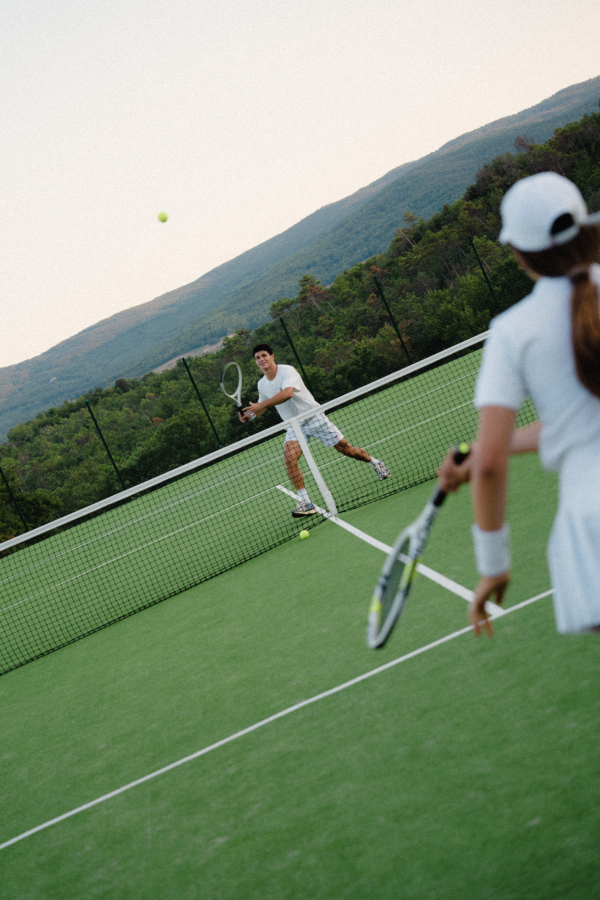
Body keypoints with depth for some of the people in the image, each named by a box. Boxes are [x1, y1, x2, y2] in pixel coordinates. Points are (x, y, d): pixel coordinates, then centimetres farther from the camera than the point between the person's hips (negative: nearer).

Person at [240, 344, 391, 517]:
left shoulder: (287, 371, -17)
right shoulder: (262, 384, 4)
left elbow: (287, 393, -36)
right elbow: (262, 408, 21)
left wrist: (261, 405, -36)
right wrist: (249, 415, -1)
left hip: (314, 418, -5)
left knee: (347, 449, 0)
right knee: (289, 458, -22)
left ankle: (375, 462, 32)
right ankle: (305, 503, -22)